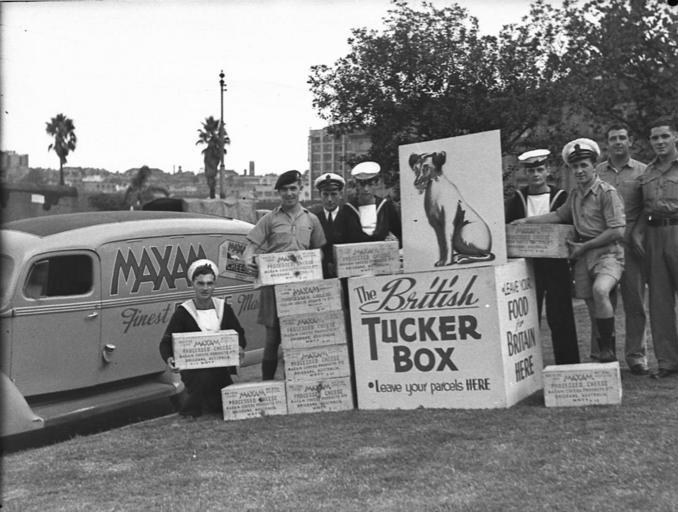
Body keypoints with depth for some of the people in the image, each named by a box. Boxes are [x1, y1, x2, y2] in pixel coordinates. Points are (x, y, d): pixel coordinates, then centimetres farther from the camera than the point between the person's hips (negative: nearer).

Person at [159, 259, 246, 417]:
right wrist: (169, 359, -32)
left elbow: (239, 333, 10)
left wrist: (240, 348, -14)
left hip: (221, 368, 4)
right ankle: (189, 408, -6)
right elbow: (166, 342, -10)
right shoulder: (183, 312, -7)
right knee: (204, 378, -37)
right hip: (193, 367, -4)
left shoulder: (223, 307, 5)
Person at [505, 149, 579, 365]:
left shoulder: (561, 197, 1)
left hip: (556, 264, -2)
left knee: (560, 317, 0)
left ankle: (568, 366, 9)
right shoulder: (517, 199, 7)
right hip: (527, 264, 2)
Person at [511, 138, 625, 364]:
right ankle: (601, 352, 15)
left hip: (607, 253, -7)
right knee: (591, 302, 5)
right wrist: (527, 220, 20)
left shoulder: (607, 192, -10)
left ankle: (608, 348, -17)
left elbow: (617, 231, -14)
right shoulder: (575, 194, 14)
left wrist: (584, 246, -10)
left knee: (600, 290, -30)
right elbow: (559, 215, 28)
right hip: (583, 255, 7)